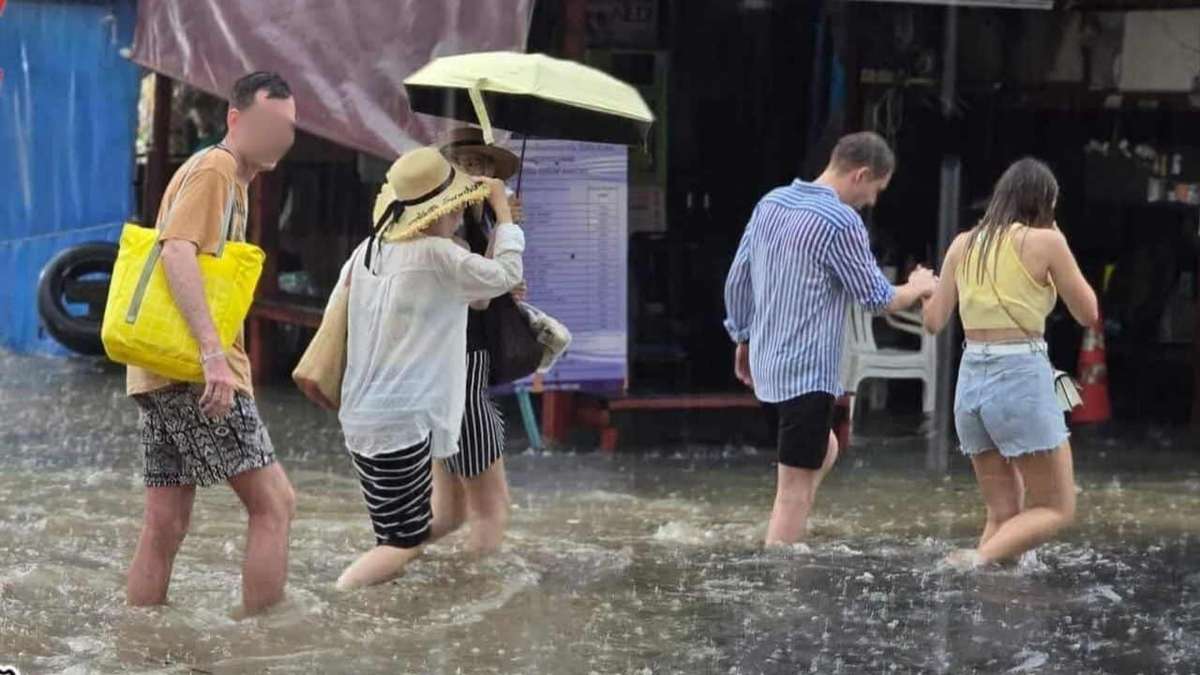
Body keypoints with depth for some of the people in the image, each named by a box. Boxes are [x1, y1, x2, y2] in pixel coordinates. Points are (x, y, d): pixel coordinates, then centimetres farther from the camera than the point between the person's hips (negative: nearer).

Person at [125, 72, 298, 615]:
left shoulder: (231, 179, 22)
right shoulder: (214, 169, -8)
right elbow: (178, 253, -22)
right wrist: (213, 353, -30)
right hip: (194, 368, -10)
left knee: (165, 524, 8)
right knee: (274, 503, -6)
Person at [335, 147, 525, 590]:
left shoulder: (369, 250, 6)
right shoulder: (438, 256, -14)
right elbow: (506, 274, -1)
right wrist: (501, 206, 10)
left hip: (363, 416, 9)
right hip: (401, 421, -9)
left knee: (410, 534, 17)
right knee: (404, 544, -5)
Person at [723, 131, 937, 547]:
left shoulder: (770, 204, 7)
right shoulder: (841, 222, -17)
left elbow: (737, 280, 13)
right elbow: (876, 298, -9)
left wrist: (742, 339, 24)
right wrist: (917, 288, 10)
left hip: (767, 363, 9)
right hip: (809, 369, -9)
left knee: (824, 450, 24)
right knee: (795, 486, -3)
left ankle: (777, 555, 18)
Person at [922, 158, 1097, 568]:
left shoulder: (964, 244, 8)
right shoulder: (1045, 242, -5)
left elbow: (934, 321, 9)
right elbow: (1087, 314, 4)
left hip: (971, 380, 6)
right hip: (1022, 379, -6)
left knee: (1003, 514, 15)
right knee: (1056, 510, 4)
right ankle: (979, 559, -18)